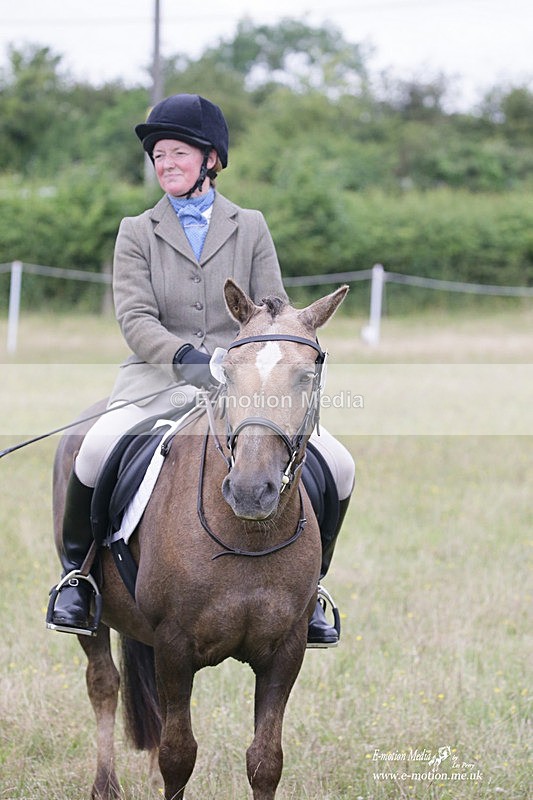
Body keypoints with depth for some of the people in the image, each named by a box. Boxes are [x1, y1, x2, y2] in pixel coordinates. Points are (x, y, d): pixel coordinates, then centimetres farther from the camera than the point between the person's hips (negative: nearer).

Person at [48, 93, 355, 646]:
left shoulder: (250, 228, 14)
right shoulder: (137, 232, 10)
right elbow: (134, 317, -4)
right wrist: (184, 356, -24)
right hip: (159, 380, -2)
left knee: (338, 466, -16)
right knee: (97, 452, -33)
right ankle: (76, 571, -8)